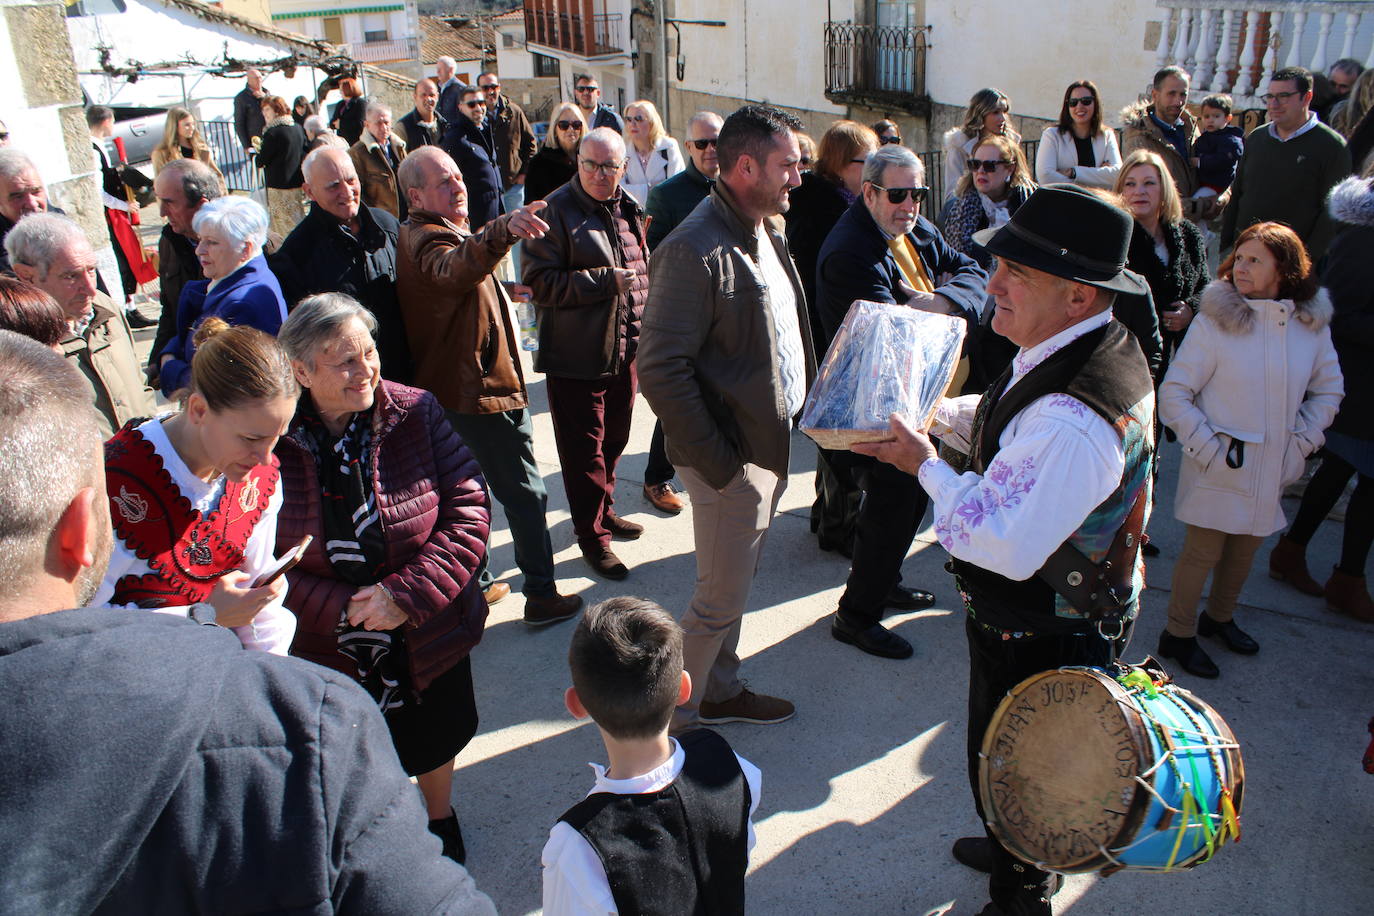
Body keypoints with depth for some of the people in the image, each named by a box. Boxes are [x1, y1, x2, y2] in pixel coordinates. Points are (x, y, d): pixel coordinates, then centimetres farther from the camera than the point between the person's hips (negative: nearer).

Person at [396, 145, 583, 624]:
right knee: (525, 494, 1)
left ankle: (477, 584, 33)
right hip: (483, 389, -11)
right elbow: (455, 269, -49)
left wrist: (500, 291, 28)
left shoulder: (416, 236, 12)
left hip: (446, 387, 11)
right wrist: (503, 230, -65)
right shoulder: (430, 239, -22)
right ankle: (541, 595, 9)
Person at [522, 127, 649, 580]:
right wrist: (605, 281, -23)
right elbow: (540, 282, -20)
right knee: (584, 449, 3)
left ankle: (604, 511, 41)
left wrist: (642, 327, 14)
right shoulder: (555, 211, -14)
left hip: (624, 350, 7)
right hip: (575, 355, -7)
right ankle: (592, 537, 17)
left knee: (614, 439, 20)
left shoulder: (628, 210, 8)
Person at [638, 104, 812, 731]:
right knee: (719, 601, 4)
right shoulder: (694, 250, -22)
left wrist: (805, 402, 9)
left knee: (734, 585, 23)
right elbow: (661, 370, -25)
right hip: (731, 458, -9)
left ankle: (721, 690, 42)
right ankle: (674, 719, 24)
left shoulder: (767, 233, 8)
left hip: (771, 443, 9)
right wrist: (717, 462, -21)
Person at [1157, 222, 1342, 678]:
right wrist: (1208, 448, -16)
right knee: (1203, 551, 5)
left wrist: (1301, 443, 2)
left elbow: (1328, 392, 12)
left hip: (1272, 468, 4)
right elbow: (1174, 393, -12)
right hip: (1218, 468, -4)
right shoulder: (1215, 320, -14)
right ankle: (1178, 634, 22)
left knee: (1244, 551, 19)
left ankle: (1219, 617, 42)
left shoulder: (1312, 324, -2)